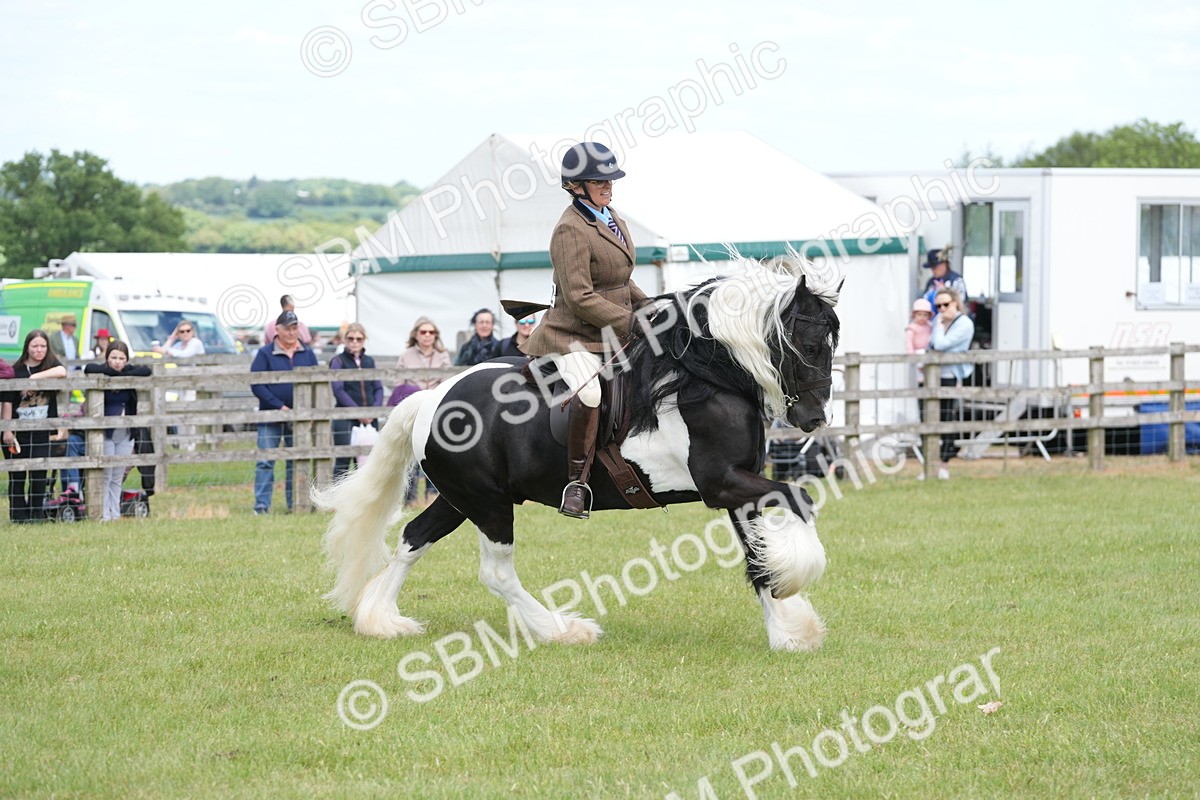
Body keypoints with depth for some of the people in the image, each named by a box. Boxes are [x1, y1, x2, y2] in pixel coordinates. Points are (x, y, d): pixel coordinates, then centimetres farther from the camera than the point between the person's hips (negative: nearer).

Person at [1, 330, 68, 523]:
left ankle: (36, 513, 8)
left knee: (39, 474, -1)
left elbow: (62, 372, -21)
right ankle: (17, 513, 10)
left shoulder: (50, 364, 3)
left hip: (41, 432, 1)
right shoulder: (17, 370, -1)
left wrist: (35, 377, -25)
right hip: (18, 431, -1)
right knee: (17, 475, 4)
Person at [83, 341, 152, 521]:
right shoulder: (102, 373, -5)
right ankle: (104, 513, 0)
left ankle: (115, 513, 14)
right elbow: (88, 368, -25)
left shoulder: (130, 371, 3)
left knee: (118, 477, 8)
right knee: (105, 475, -4)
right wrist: (114, 372, -22)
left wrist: (122, 375, -18)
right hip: (106, 432, -3)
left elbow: (146, 371, -13)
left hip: (126, 433, 3)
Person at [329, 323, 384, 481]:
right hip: (345, 419, -5)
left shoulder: (369, 361, 14)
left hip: (369, 419, 5)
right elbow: (339, 390, -9)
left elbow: (378, 388, 11)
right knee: (343, 462, -5)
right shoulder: (338, 361, 0)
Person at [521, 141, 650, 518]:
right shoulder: (571, 230, -18)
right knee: (591, 394, -34)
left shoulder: (608, 215, 11)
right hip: (575, 335, -10)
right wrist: (631, 322, -21)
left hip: (614, 333, 10)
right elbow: (580, 298, -23)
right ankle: (577, 484, -24)